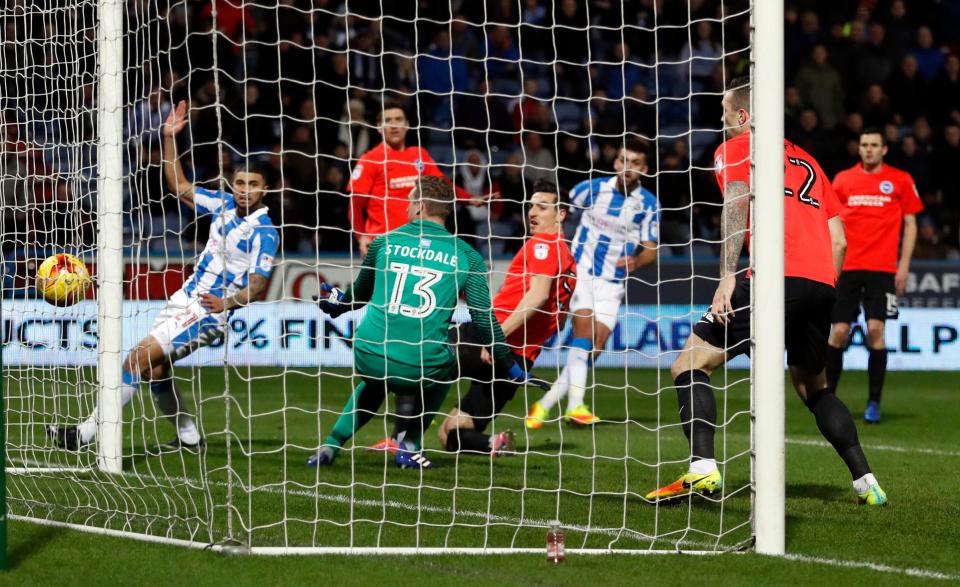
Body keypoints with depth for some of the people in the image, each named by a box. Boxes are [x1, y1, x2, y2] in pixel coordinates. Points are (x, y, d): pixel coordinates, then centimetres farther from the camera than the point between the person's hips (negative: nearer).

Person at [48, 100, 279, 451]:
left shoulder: (264, 232, -14)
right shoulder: (224, 204, 6)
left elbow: (258, 285, -17)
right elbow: (179, 186, 15)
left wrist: (228, 301, -35)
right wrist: (170, 138, 7)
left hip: (208, 313, -8)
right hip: (185, 299, 8)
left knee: (140, 358, -16)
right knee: (155, 368, 8)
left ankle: (86, 433, -15)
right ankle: (189, 437, 25)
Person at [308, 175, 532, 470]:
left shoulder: (383, 243, 9)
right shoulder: (466, 256, 4)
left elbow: (359, 295, 26)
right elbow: (484, 320, 4)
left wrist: (336, 304, 50)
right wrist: (509, 366, 18)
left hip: (369, 358, 2)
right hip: (424, 367, -2)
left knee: (375, 383, 37)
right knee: (445, 367, 34)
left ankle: (331, 446, 21)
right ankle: (409, 445, 20)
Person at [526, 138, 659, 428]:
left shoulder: (648, 204, -5)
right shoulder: (593, 188, -6)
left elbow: (651, 249, -6)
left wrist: (637, 260, -27)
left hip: (612, 283, 2)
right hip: (580, 271, -2)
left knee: (594, 348, -5)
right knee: (584, 331, -24)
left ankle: (546, 404, 6)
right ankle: (575, 405, -35)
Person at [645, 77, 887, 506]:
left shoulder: (736, 148, 12)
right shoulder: (805, 161, 30)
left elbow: (737, 199, -9)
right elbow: (838, 240, 24)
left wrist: (728, 277, -16)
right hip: (821, 283, 7)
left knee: (689, 365, -2)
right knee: (812, 386, 26)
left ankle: (702, 470, -21)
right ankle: (865, 482, 18)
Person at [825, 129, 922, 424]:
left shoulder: (901, 180, 5)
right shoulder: (843, 179, 9)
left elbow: (910, 224, 8)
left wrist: (904, 265, 0)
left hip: (882, 267, -2)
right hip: (847, 266, 2)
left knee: (875, 330, -12)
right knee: (838, 332, -3)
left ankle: (874, 403, -5)